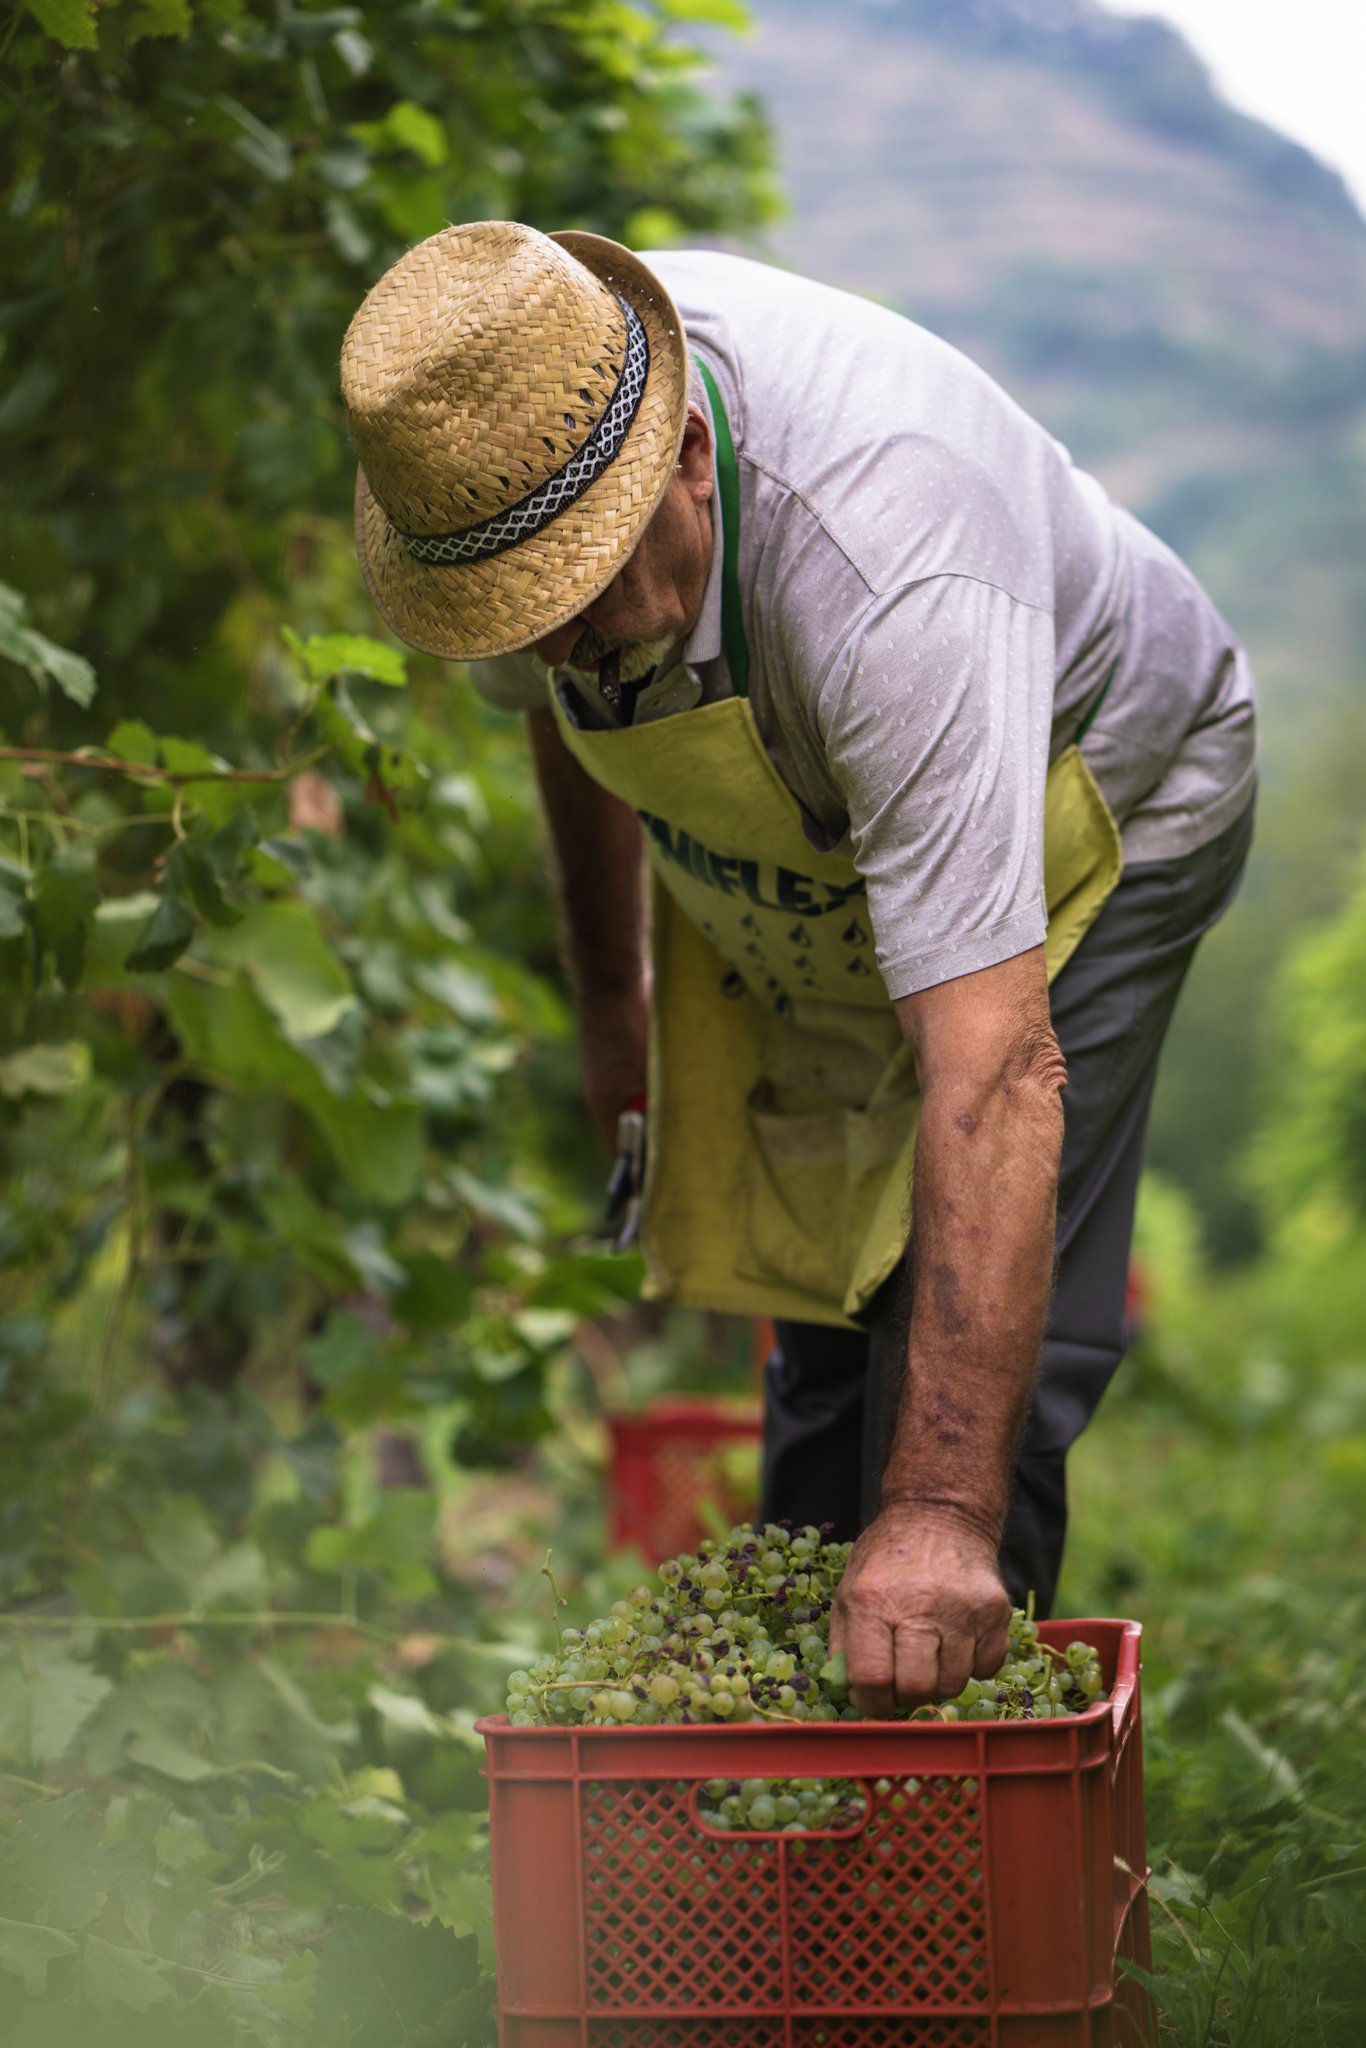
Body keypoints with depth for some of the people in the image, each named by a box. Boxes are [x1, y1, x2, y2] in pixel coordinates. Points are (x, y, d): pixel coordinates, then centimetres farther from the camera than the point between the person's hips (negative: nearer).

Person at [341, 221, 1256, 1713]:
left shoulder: (887, 571, -46)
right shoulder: (502, 429, -25)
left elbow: (996, 1068, -51)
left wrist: (945, 1511, -56)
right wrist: (609, 989, 14)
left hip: (1085, 808, -6)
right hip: (791, 876, 6)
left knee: (980, 1354, -16)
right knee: (820, 1332, 10)